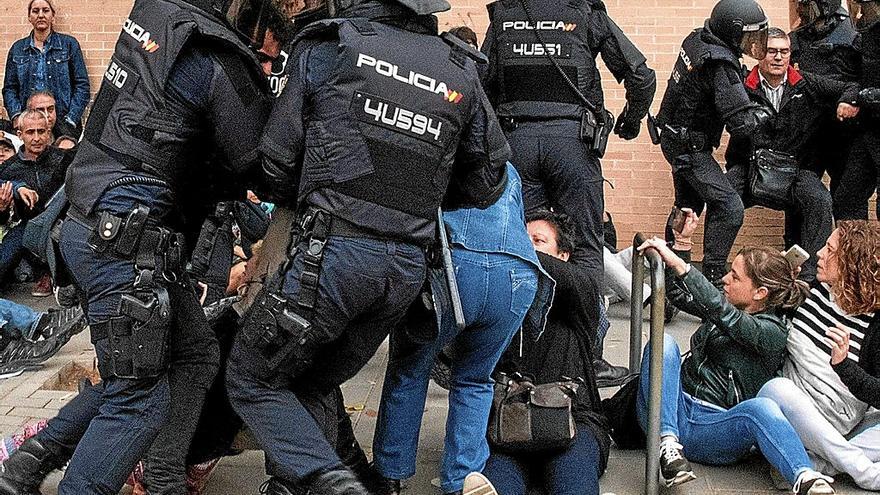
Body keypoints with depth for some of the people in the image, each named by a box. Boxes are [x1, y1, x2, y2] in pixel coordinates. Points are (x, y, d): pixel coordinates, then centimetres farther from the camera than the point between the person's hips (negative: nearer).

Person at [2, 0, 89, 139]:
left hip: (63, 123, -2)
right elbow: (9, 88, 14)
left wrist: (71, 120, -8)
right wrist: (16, 116, -4)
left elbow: (82, 85, 2)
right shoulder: (17, 49, 14)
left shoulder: (69, 44, 6)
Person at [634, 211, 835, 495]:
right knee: (663, 342, -22)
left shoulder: (772, 332, -7)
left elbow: (720, 311, -25)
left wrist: (677, 264, -33)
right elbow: (679, 294, 26)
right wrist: (682, 243, 12)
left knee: (760, 408, -38)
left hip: (713, 426, -5)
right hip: (675, 411, 5)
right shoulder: (729, 305, 16)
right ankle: (668, 443, -35)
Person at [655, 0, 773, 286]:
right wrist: (762, 114, -8)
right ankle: (713, 278, -9)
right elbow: (740, 123, -27)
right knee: (729, 208, -12)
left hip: (675, 136, 10)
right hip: (689, 146, -10)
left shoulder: (697, 38, 0)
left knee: (689, 203, 24)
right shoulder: (720, 64, -27)